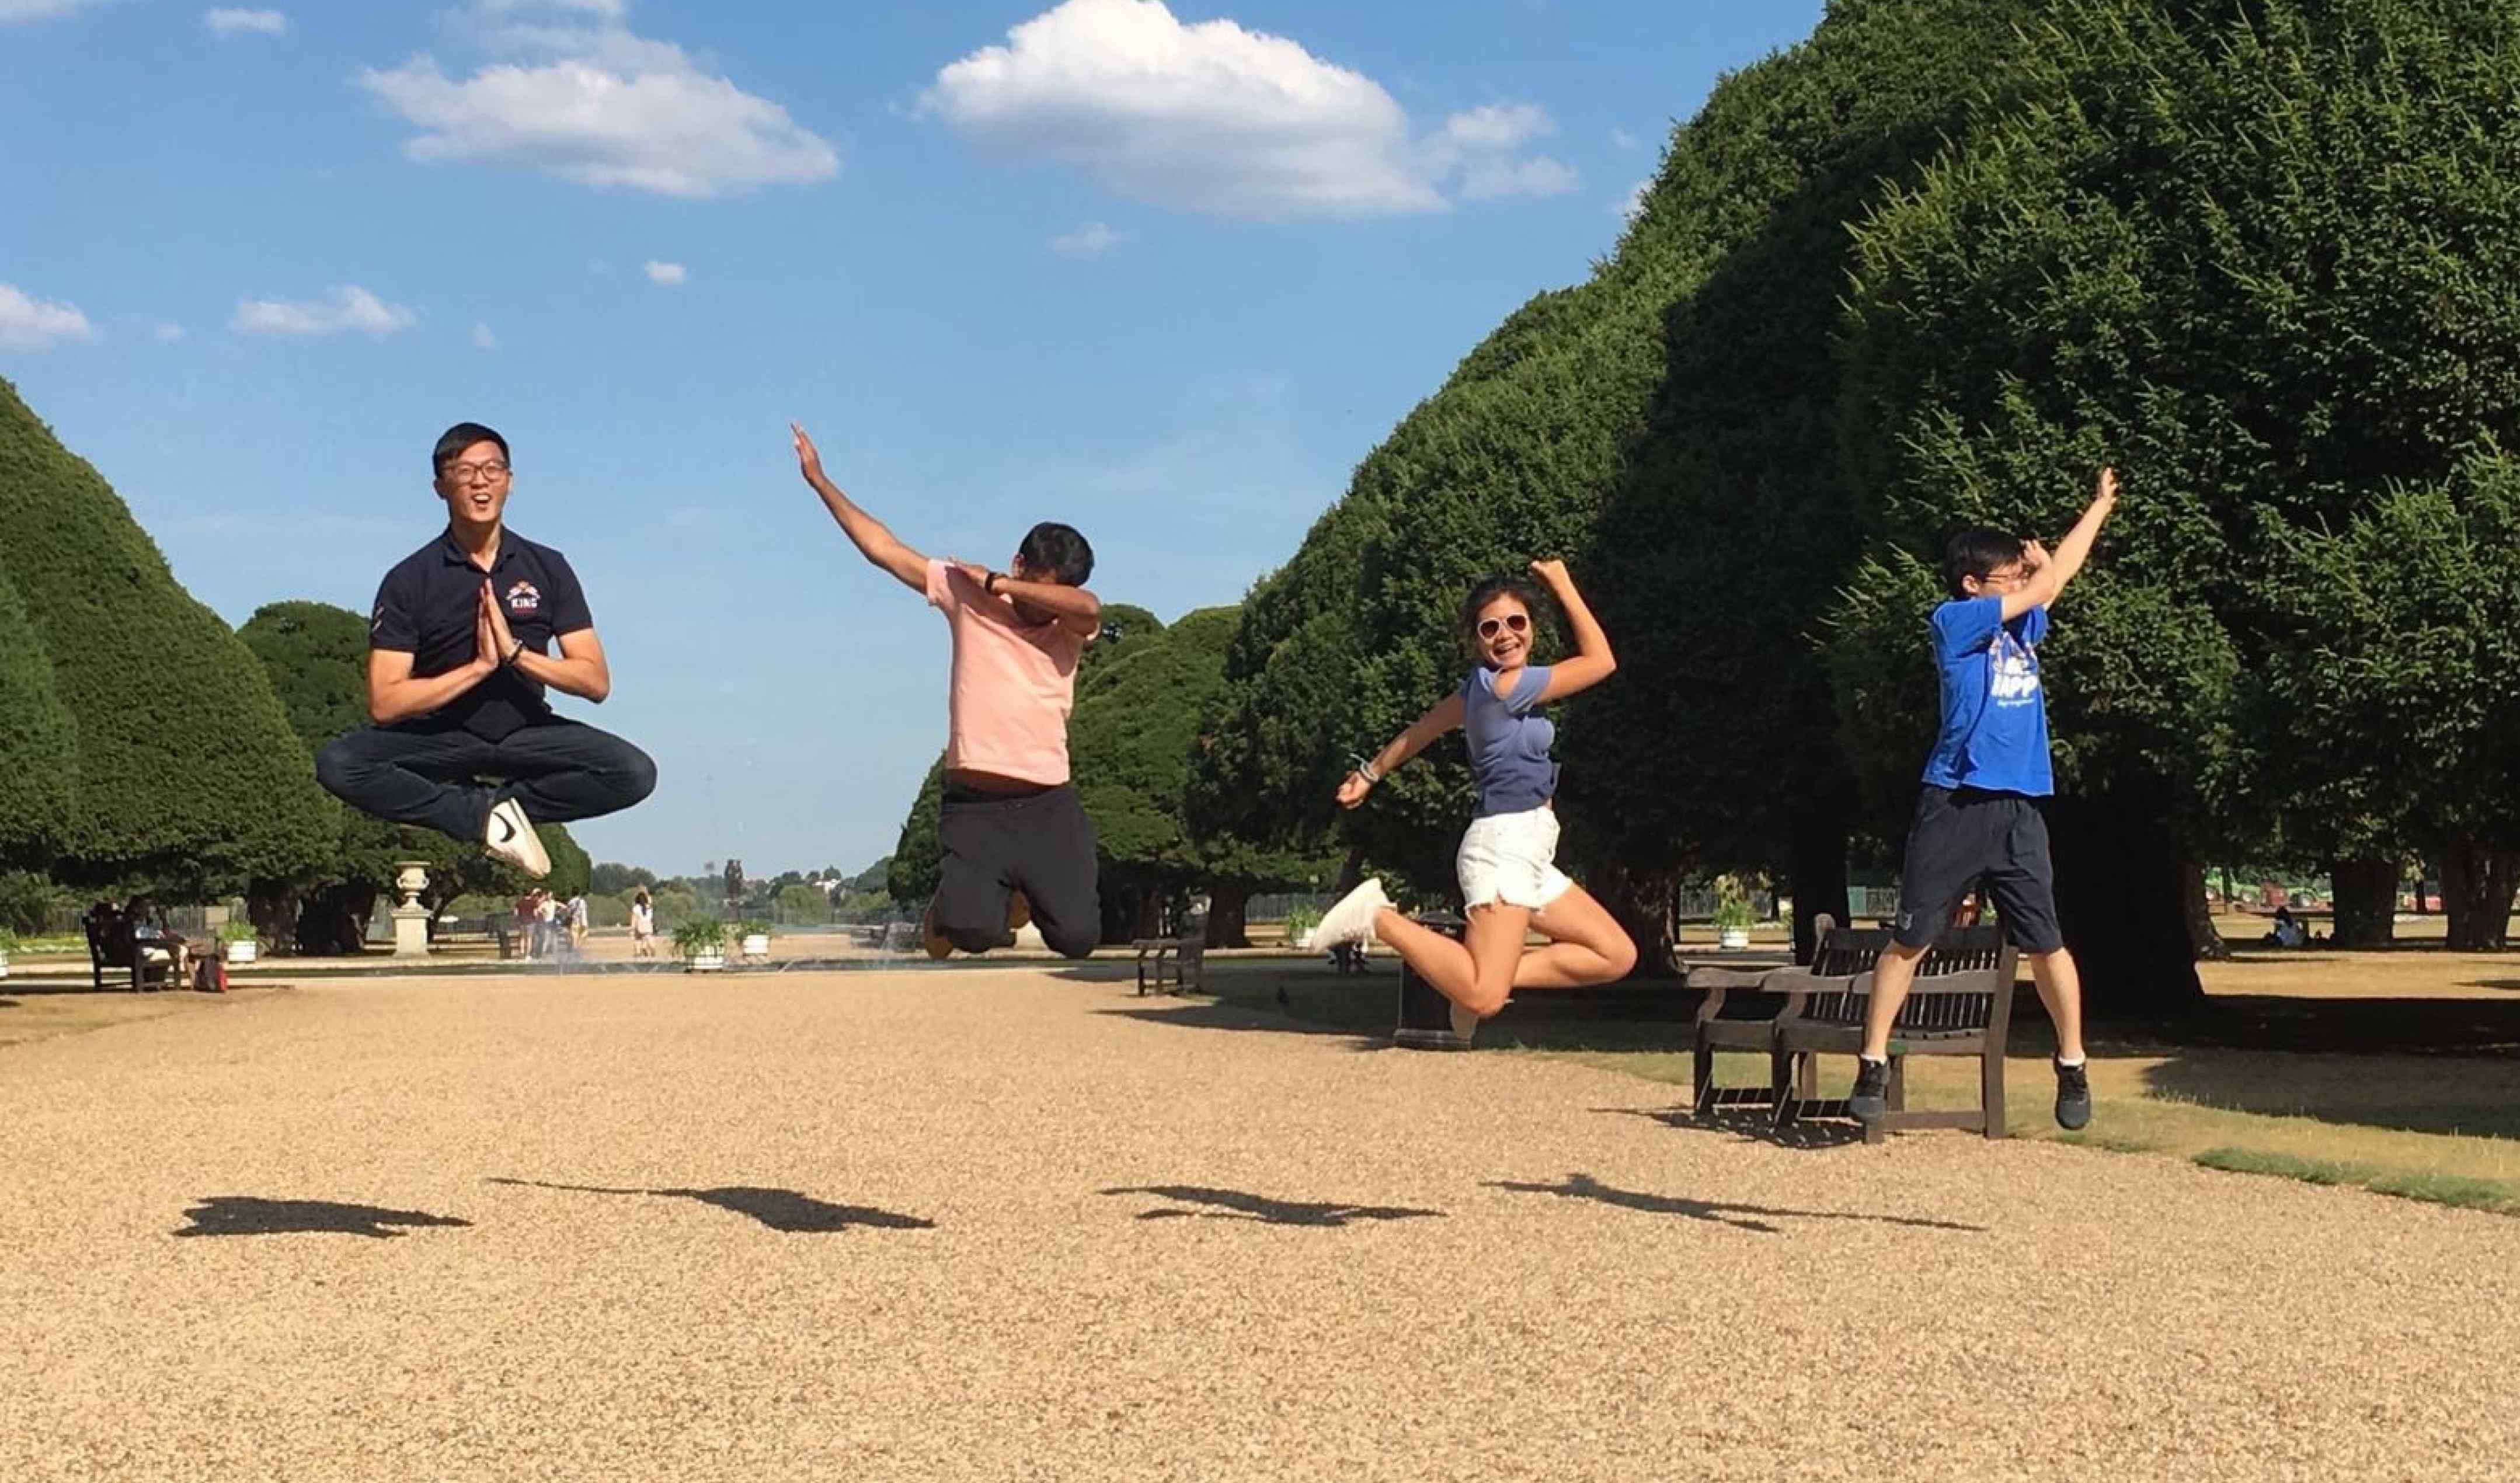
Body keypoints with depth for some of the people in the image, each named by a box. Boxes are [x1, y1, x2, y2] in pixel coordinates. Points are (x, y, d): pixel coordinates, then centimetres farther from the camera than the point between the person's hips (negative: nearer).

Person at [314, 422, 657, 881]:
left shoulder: (547, 568, 1)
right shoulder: (410, 580, -5)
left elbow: (596, 681, -5)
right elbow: (384, 703, -14)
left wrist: (517, 652, -20)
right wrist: (478, 667, -21)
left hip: (527, 733, 1)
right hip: (440, 736, -1)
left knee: (635, 773, -24)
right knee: (338, 766, -29)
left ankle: (500, 801, -11)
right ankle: (486, 816, -19)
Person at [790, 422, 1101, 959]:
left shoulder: (1070, 626, 3)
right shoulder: (964, 591, 5)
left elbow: (1089, 607, -22)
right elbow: (883, 548, 8)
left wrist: (996, 584, -15)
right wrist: (820, 481, 7)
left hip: (1046, 807, 1)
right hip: (974, 804, -1)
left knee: (1076, 937, -6)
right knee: (971, 932, -20)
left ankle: (1023, 894, 30)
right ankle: (947, 911, 19)